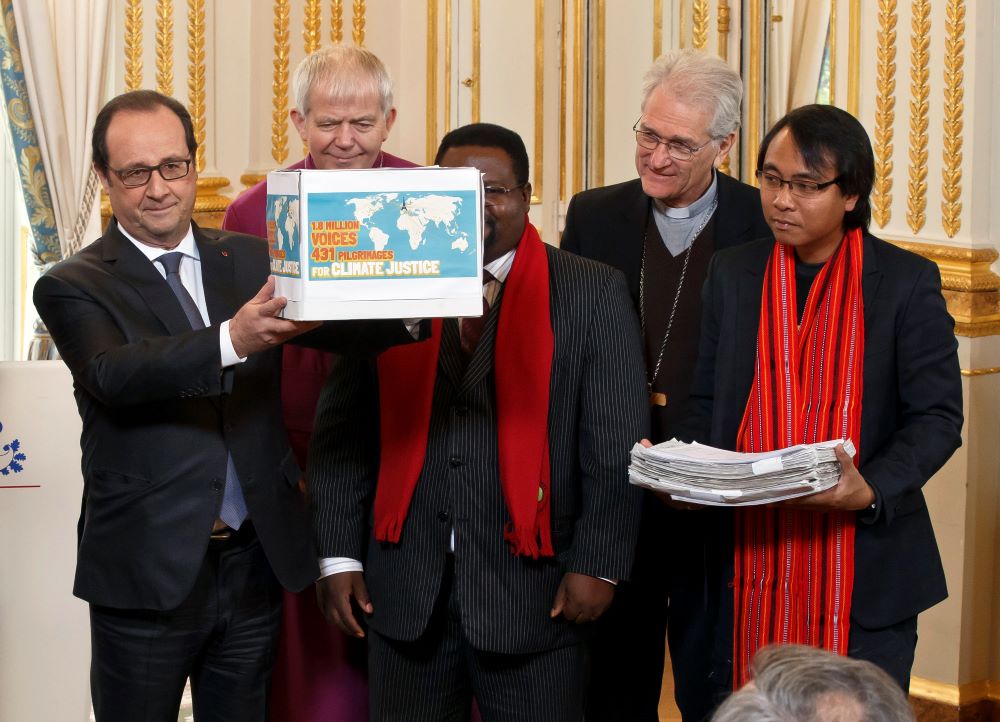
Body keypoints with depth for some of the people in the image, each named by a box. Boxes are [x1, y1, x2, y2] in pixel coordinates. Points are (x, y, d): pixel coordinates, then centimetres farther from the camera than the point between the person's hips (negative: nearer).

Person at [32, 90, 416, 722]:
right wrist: (232, 341, -38)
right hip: (148, 572, -3)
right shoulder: (73, 287, -3)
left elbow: (341, 325, -6)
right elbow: (114, 374, -22)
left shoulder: (251, 260, 9)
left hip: (255, 564, 3)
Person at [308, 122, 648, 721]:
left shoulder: (592, 293, 0)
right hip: (406, 589, 2)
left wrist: (598, 564, -8)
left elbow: (615, 443, -2)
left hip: (534, 591, -2)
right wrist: (340, 555, 0)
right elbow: (342, 430, 5)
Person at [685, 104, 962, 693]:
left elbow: (938, 416, -6)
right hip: (754, 562, 3)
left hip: (865, 572, -3)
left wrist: (872, 489, -22)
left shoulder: (907, 282, -3)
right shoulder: (732, 274, 8)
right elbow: (710, 401, 13)